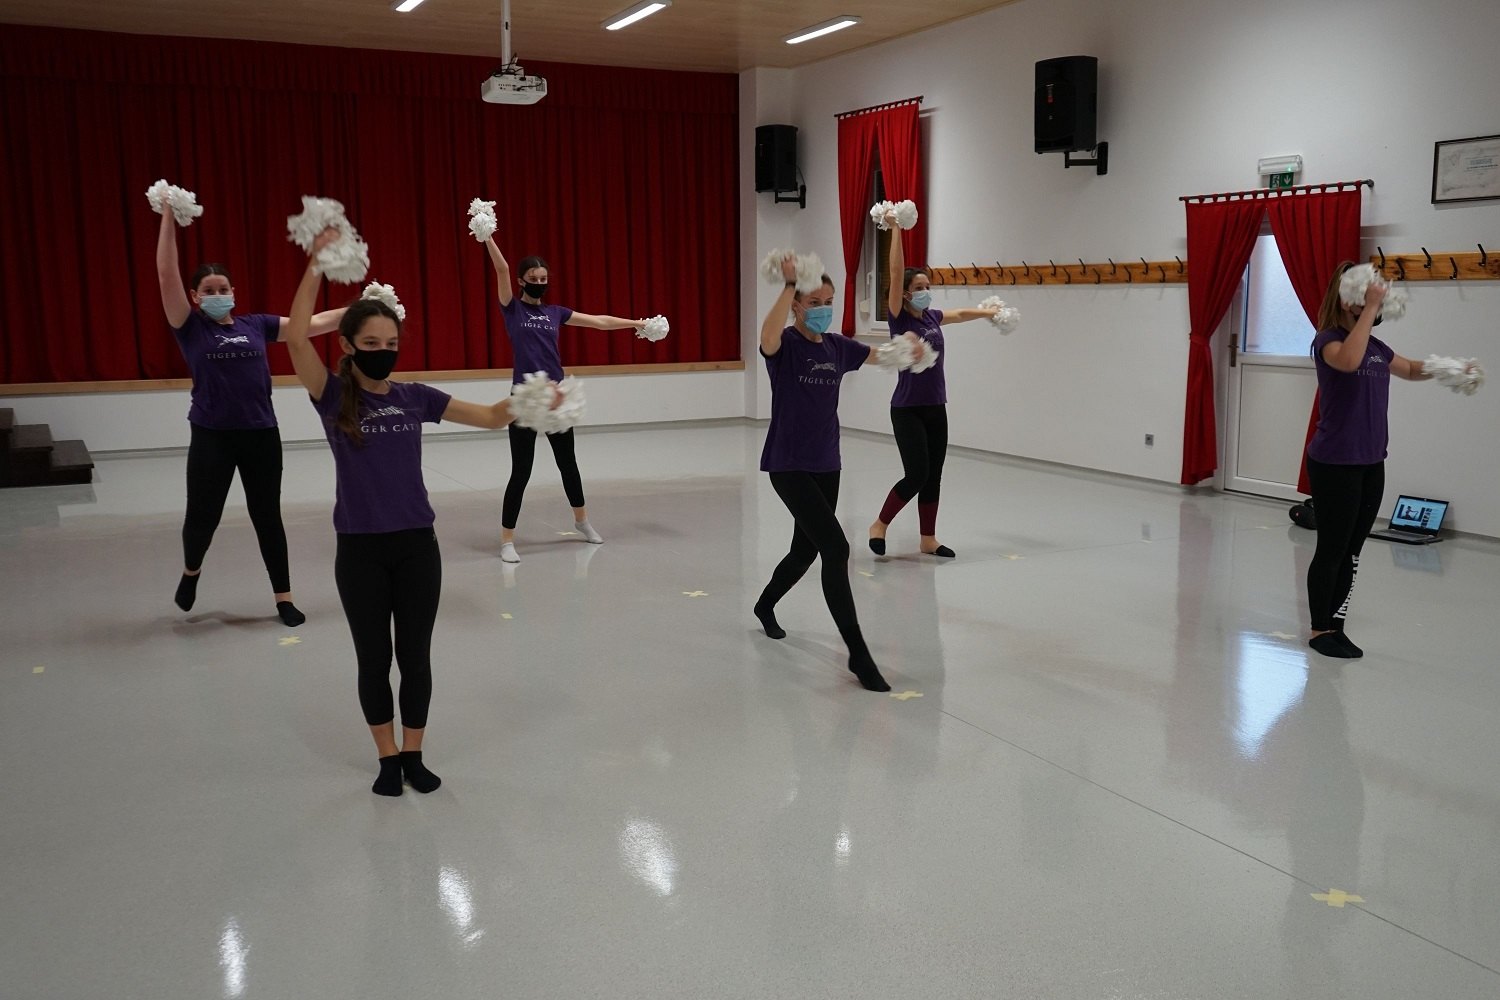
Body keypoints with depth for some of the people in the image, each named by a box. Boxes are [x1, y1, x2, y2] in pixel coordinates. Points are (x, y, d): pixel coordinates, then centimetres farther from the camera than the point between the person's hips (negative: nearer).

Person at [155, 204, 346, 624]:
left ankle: (284, 599, 16)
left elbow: (313, 323, 7)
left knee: (268, 516, 8)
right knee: (202, 516, 4)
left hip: (261, 434, 2)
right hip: (211, 436, -2)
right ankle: (191, 571, 37)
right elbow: (167, 275, -7)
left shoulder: (256, 324, 8)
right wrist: (169, 217, -10)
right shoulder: (191, 327, 2)